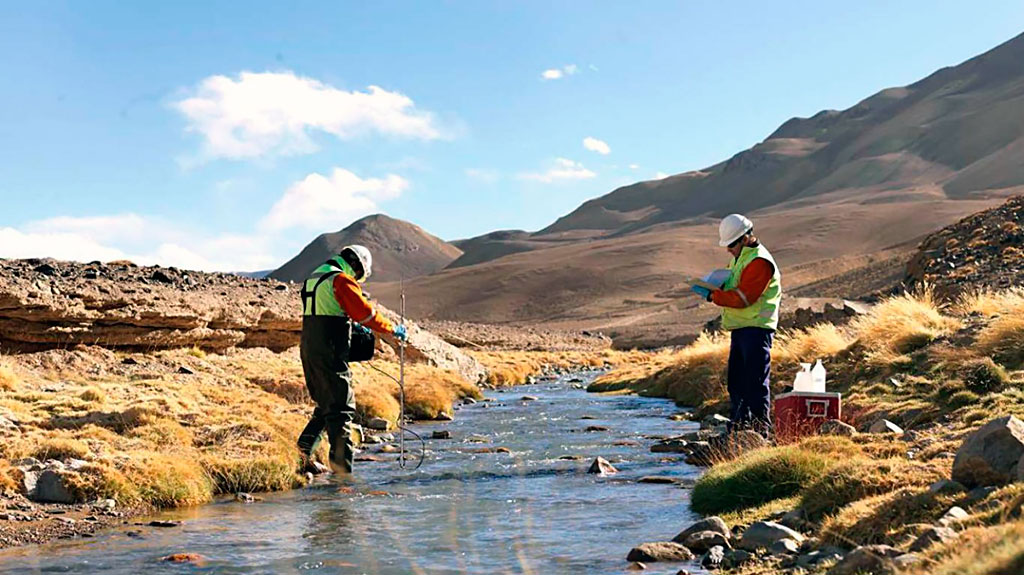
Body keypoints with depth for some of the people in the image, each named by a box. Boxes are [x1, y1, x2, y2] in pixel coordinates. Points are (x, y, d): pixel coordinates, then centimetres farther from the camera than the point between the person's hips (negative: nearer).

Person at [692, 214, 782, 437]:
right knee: (736, 379, 14)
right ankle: (738, 425, 22)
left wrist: (712, 295, -19)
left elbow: (743, 297, -21)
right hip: (740, 327, 10)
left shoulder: (759, 262, -16)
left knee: (755, 380, -9)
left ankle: (760, 428, -6)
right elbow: (732, 284, 25)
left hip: (756, 328, -10)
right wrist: (716, 284, 3)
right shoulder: (739, 257, 18)